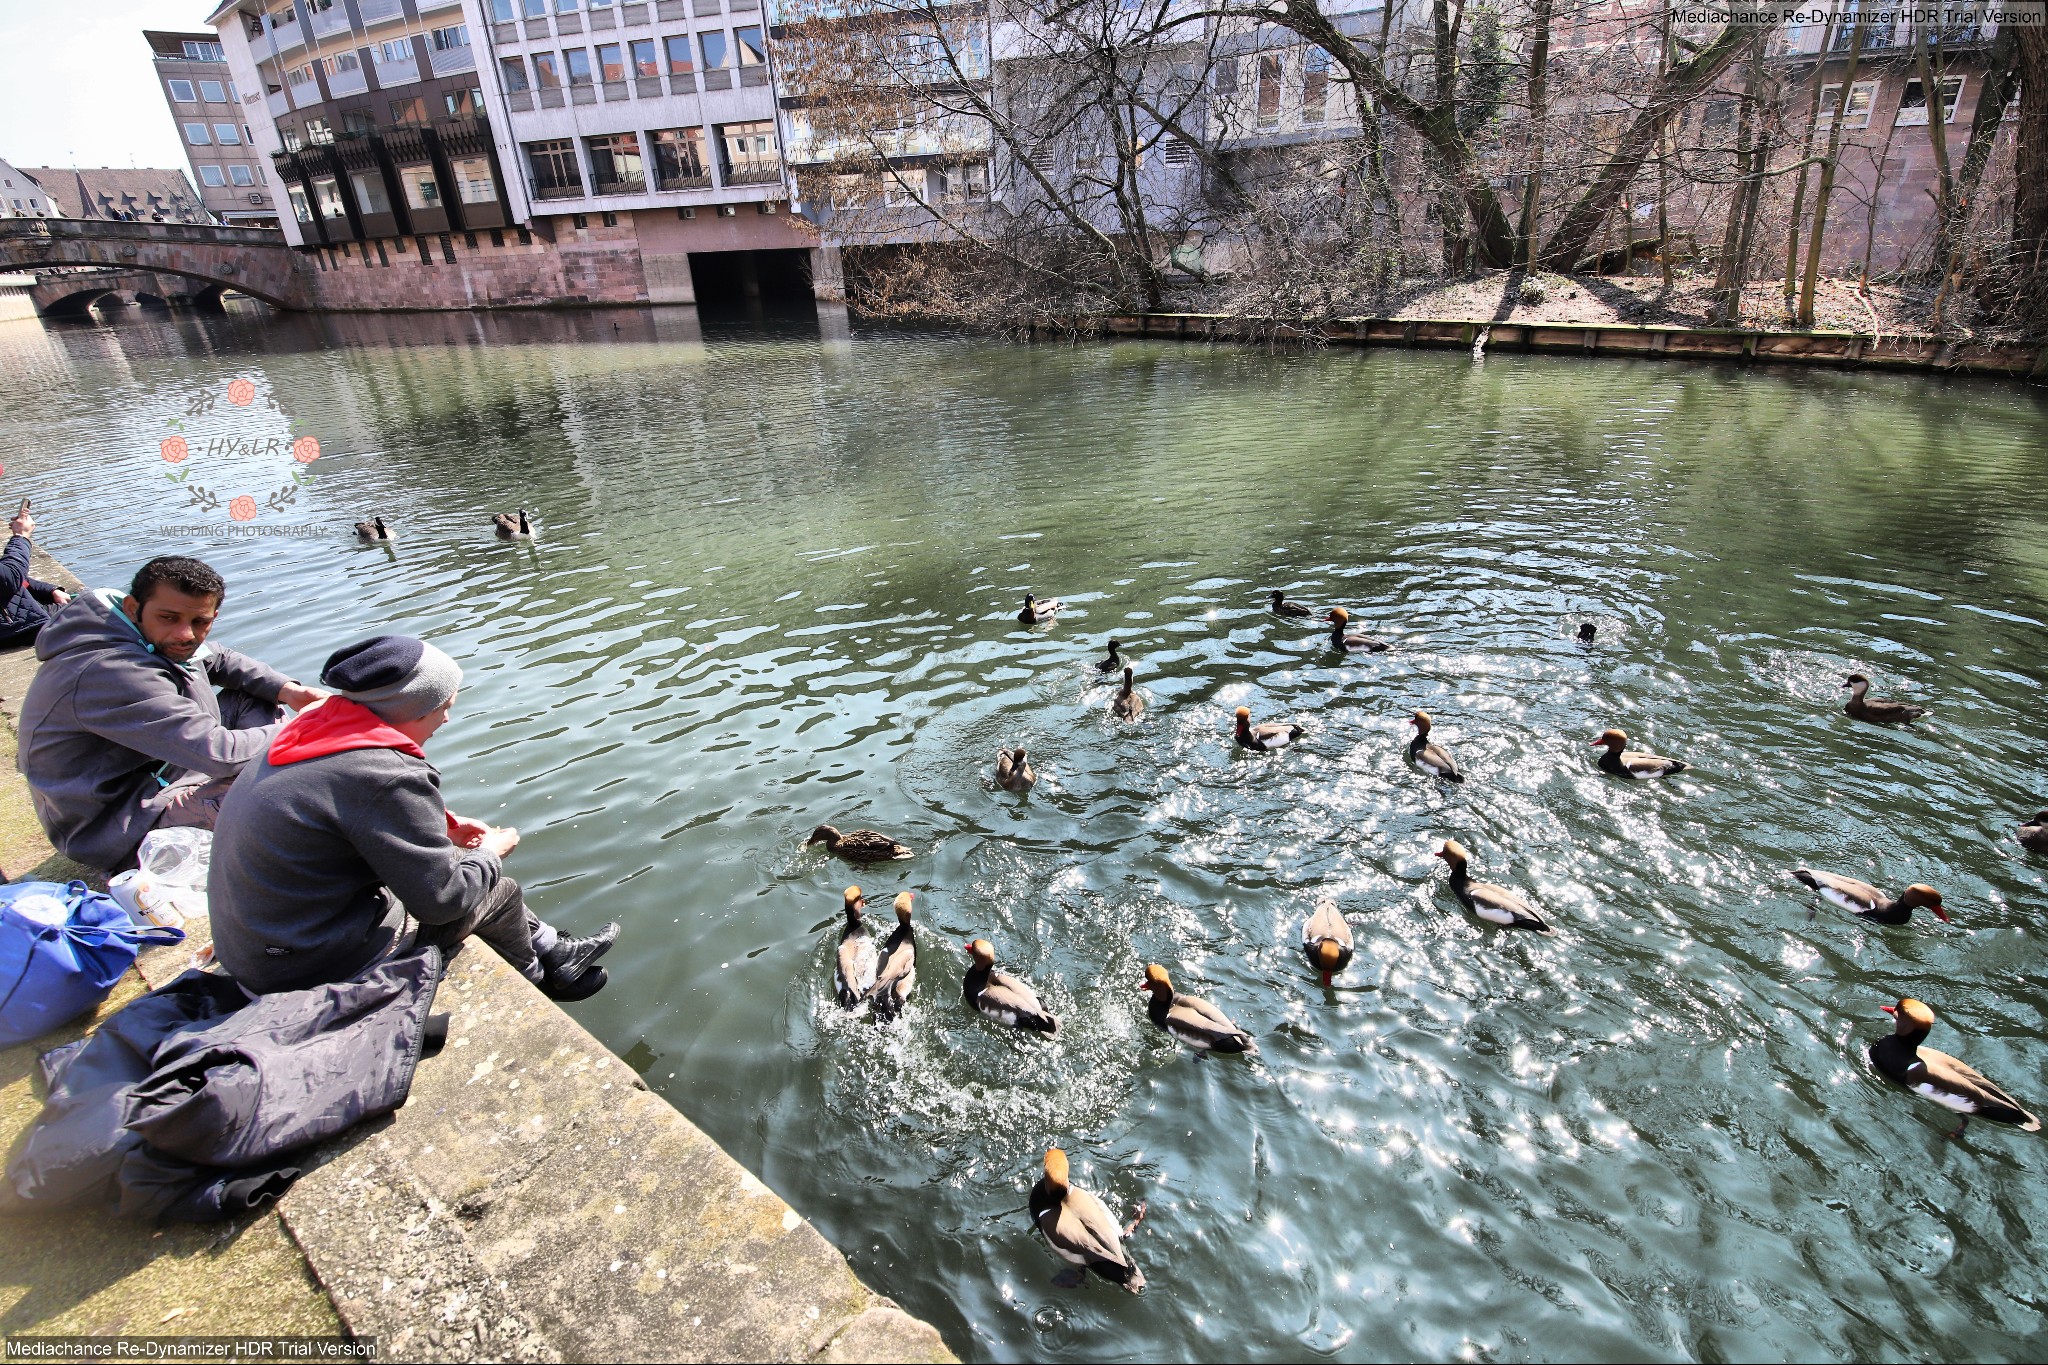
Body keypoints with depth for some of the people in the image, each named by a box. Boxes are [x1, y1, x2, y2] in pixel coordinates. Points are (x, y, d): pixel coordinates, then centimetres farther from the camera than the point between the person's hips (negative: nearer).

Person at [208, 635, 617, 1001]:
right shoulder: (387, 776, -29)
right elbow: (442, 898, -22)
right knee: (501, 891, 5)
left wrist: (443, 826, 11)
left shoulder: (314, 730, 1)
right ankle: (537, 981, 34)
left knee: (457, 862, 17)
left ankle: (553, 950, 32)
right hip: (313, 967, -9)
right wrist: (490, 853, -3)